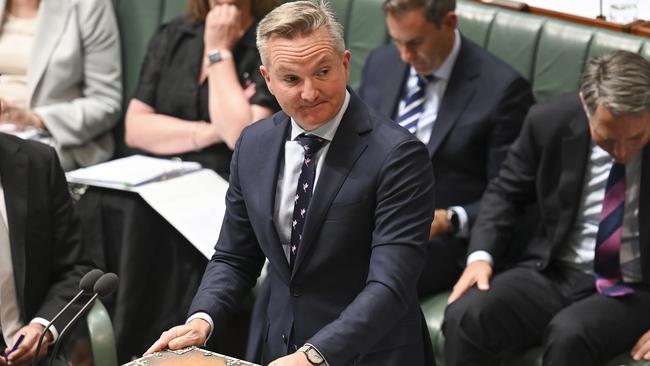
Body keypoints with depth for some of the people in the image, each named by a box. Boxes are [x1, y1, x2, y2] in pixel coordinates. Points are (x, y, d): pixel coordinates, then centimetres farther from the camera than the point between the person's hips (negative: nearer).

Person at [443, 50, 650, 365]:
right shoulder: (551, 122, -7)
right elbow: (505, 192, 8)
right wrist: (481, 255, -8)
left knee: (569, 334, -35)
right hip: (554, 273, 3)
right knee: (464, 317, -25)